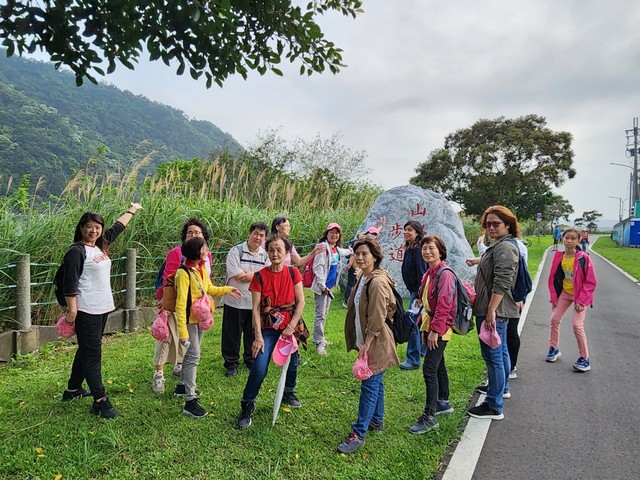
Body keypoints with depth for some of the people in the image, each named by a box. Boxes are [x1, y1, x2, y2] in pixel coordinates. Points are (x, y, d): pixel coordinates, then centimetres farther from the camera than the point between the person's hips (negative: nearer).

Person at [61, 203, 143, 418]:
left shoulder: (101, 245, 10)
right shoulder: (76, 251, -13)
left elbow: (118, 227, 24)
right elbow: (70, 284, -16)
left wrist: (132, 210, 35)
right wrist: (72, 310, -19)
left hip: (102, 308, 9)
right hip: (86, 311, -9)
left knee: (87, 350, 19)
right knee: (92, 354, -4)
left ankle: (72, 390, 35)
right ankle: (100, 401, 0)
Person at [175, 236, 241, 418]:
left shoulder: (202, 269, 3)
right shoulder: (184, 273, -22)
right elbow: (181, 304, -24)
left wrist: (228, 290, 12)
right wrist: (182, 331, -26)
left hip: (201, 318, 8)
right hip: (190, 320, -8)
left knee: (192, 353, 19)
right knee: (194, 355, -10)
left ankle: (182, 387, 37)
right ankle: (190, 402, -6)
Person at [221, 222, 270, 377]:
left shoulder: (265, 255, 3)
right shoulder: (236, 251, -10)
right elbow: (238, 276, -19)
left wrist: (248, 274, -15)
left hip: (256, 302, 4)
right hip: (235, 300, -3)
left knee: (253, 333, 15)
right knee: (232, 334, 8)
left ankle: (251, 360, 34)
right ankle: (231, 364, 23)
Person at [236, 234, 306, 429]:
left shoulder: (293, 273, -5)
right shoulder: (260, 276, -10)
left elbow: (301, 301, -4)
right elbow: (255, 308, -11)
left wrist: (292, 326, -12)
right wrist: (258, 336, -16)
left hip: (290, 326, 3)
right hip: (268, 328, -3)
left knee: (292, 363, 18)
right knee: (259, 369, -13)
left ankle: (288, 393, 47)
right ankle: (247, 407, 7)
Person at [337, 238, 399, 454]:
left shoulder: (377, 282, -22)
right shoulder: (363, 278, 9)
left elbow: (377, 318, -23)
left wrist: (367, 343, -20)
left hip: (376, 343, -10)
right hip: (367, 339, 10)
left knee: (369, 385, -4)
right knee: (375, 383, 21)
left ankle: (359, 434, 2)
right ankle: (376, 420, 36)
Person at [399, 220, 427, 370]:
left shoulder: (418, 250, -16)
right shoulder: (409, 249, 12)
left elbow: (421, 273, -21)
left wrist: (419, 296, -23)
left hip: (417, 291, -10)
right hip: (413, 290, 10)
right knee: (418, 322, 20)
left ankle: (413, 360, -1)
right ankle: (424, 350, 37)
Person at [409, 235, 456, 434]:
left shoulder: (445, 274, -17)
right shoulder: (428, 274, 10)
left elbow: (444, 305, -23)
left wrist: (435, 330, -24)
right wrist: (425, 328, 16)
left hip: (440, 328, -9)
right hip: (429, 325, 9)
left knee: (429, 369, -10)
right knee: (438, 365, 20)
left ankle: (429, 417, -3)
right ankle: (443, 402, 36)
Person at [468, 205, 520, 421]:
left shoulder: (505, 248, -18)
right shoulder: (499, 246, 16)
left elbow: (501, 283, -26)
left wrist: (491, 310, -27)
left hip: (494, 310, -11)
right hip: (497, 310, 11)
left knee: (493, 355, -6)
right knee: (501, 351, 24)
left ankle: (494, 407, 0)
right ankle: (502, 388, 42)